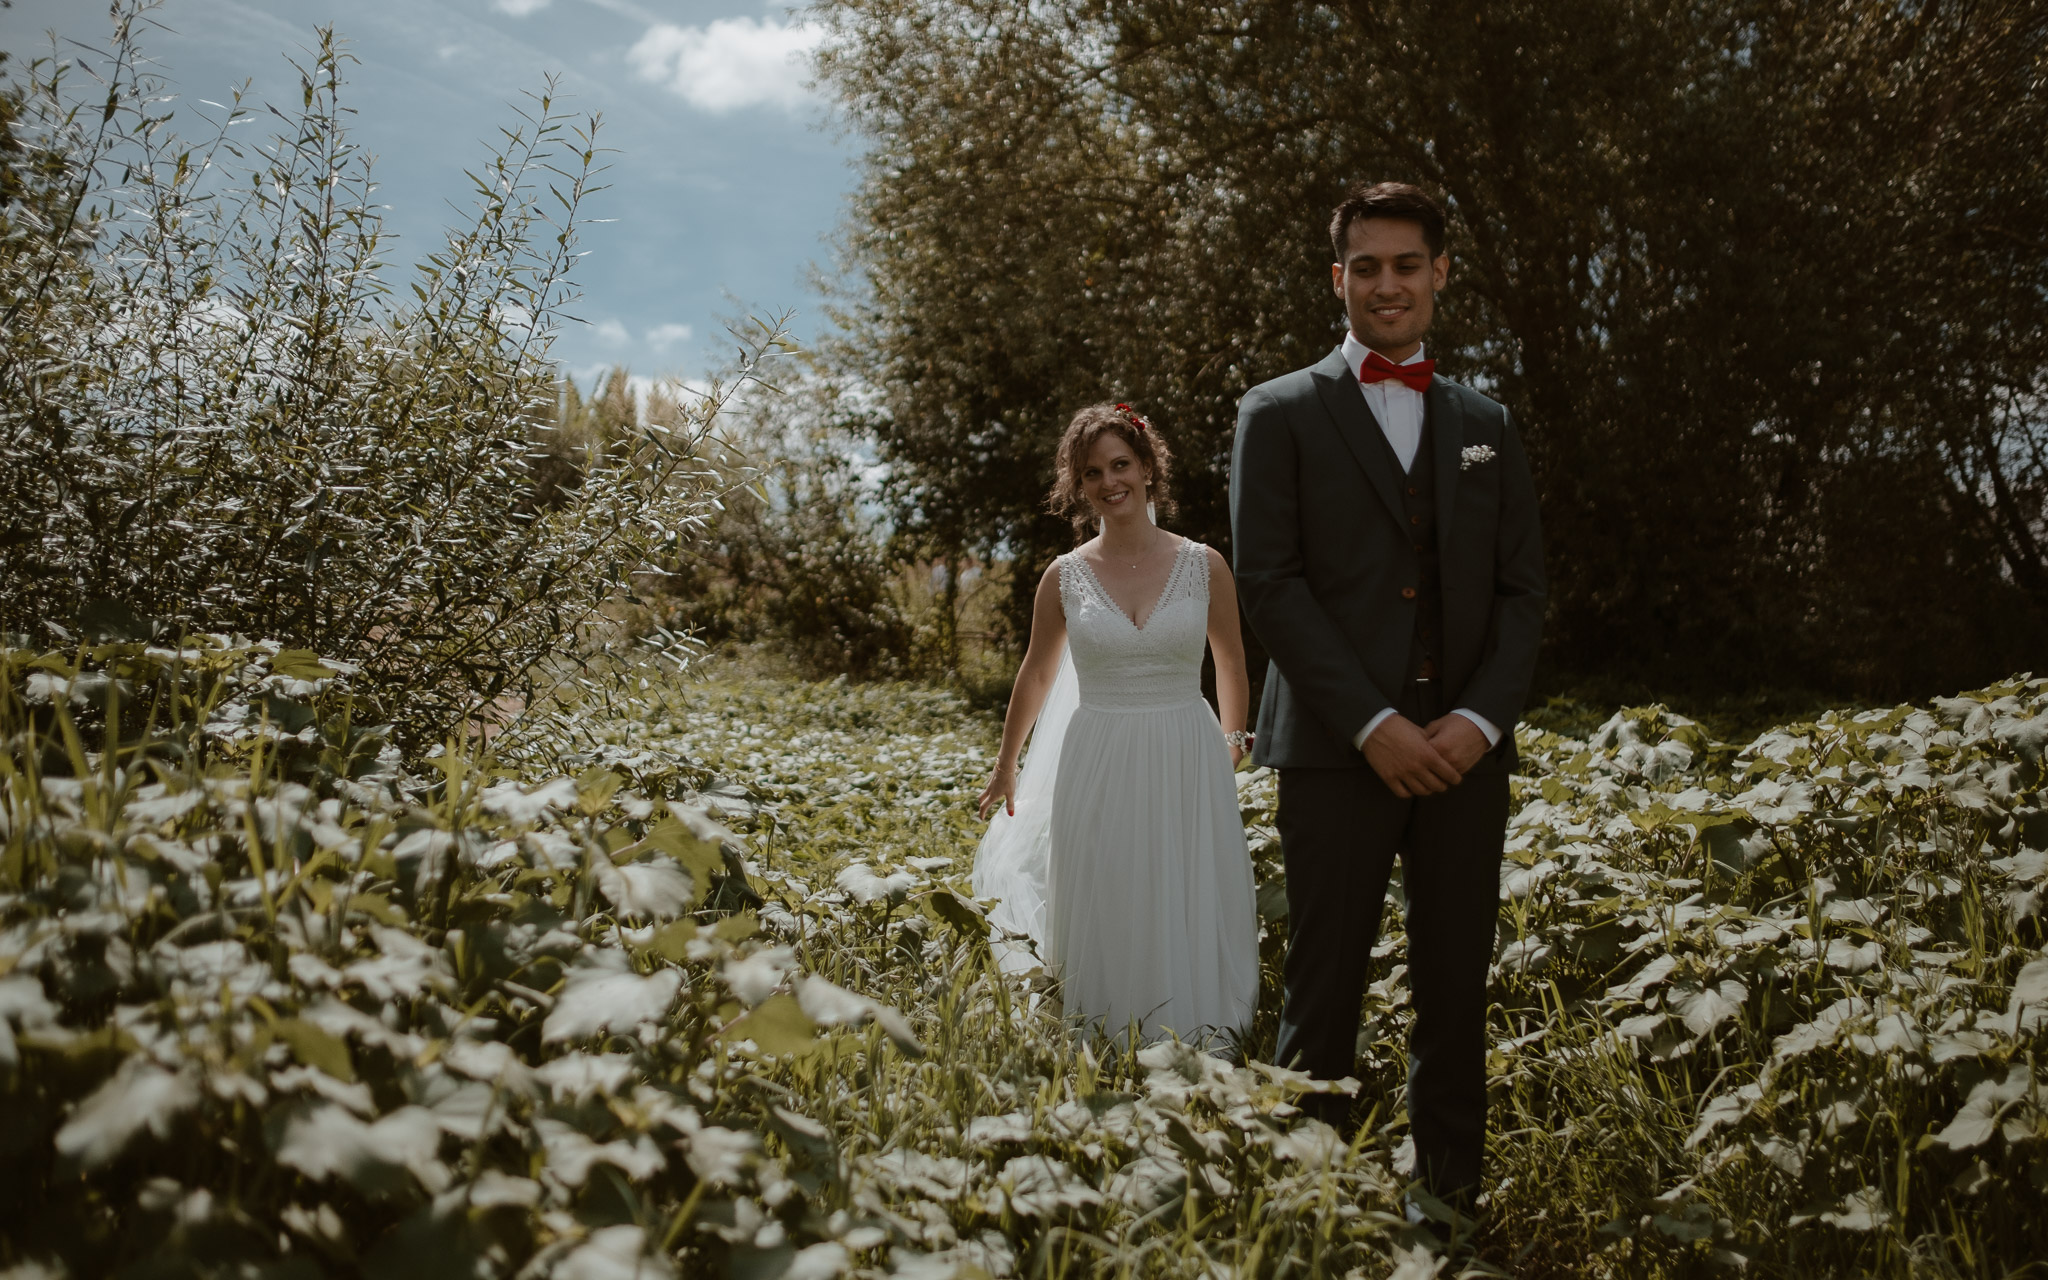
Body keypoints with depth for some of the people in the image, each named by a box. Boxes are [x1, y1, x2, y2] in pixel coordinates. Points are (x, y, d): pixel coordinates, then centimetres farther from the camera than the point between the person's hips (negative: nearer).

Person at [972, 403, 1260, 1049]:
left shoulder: (1204, 566, -1)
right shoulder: (1065, 576, 1)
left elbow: (1231, 664, 15)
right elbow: (1036, 675, 15)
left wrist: (1231, 742, 26)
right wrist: (1005, 766, 24)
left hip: (1187, 766, 0)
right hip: (1097, 769, 0)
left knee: (1186, 916, 3)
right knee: (1103, 921, 4)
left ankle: (1195, 1043, 16)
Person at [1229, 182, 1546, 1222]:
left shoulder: (1486, 425, 17)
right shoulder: (1280, 413, 5)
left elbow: (1522, 587, 12)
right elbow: (1267, 583, -5)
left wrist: (1478, 718, -6)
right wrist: (1375, 724, -12)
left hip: (1464, 748, 4)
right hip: (1337, 749, -3)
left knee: (1455, 991, 6)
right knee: (1324, 995, -1)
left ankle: (1449, 1197, 17)